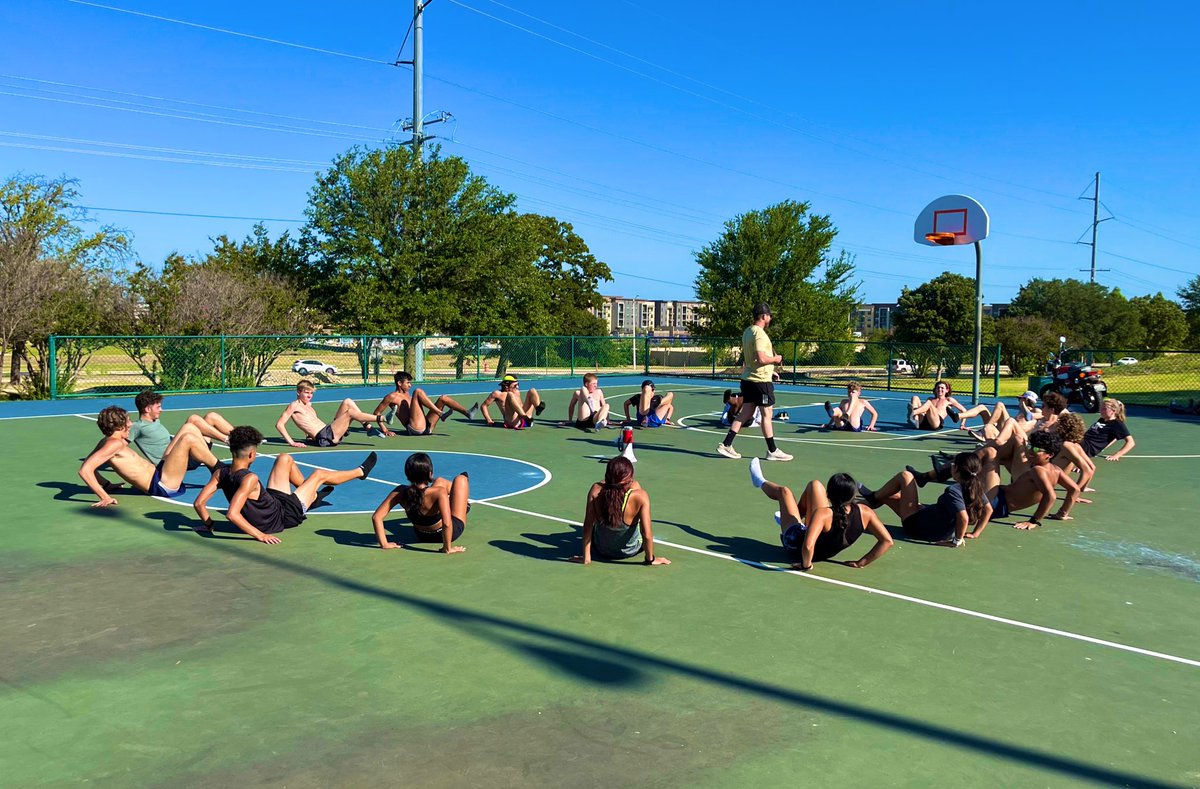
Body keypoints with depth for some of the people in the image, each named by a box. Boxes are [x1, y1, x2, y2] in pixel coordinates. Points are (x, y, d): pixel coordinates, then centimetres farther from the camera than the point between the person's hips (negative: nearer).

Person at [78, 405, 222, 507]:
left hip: (157, 471, 10)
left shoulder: (107, 442, 10)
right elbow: (84, 470, -25)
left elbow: (87, 462, 21)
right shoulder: (114, 444, -17)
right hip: (161, 485, -10)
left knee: (189, 428, 9)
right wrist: (105, 497, -26)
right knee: (188, 438, -22)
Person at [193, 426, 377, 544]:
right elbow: (232, 513, -46)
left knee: (285, 459, 17)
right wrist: (259, 534, -41)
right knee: (319, 474, 10)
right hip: (283, 517, -7)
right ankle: (360, 471, 38)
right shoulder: (249, 479, -38)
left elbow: (199, 503, -18)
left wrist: (208, 524, -3)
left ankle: (313, 494, 40)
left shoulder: (220, 474, -16)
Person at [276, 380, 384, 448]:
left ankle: (368, 426, -4)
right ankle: (380, 418, -10)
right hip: (324, 437, -9)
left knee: (347, 402, 6)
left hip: (328, 430, 9)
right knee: (351, 412, -17)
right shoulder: (294, 405, -2)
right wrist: (291, 442, -18)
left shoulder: (309, 405, 24)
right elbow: (279, 424, -11)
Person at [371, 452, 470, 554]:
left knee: (440, 481, 24)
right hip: (447, 533, -4)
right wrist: (447, 548, -32)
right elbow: (447, 524, -47)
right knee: (461, 479, 12)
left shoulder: (400, 492, -25)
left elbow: (376, 517, -26)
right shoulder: (439, 492, -38)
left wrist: (384, 544, -22)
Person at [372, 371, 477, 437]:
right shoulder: (392, 397, 3)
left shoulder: (407, 395, 26)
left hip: (425, 427, 8)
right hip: (413, 429, -8)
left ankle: (467, 413, -18)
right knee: (418, 391, -17)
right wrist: (384, 430, -7)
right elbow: (377, 412, 1)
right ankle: (441, 414, -26)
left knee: (444, 398, 3)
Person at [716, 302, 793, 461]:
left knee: (746, 413, 11)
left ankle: (726, 445, 8)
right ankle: (772, 451, 9)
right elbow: (761, 358, -26)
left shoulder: (747, 331, 13)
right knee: (767, 414, 1)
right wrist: (775, 359, -8)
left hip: (748, 379, 9)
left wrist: (769, 370, 22)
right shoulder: (759, 334, -18)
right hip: (761, 380, -9)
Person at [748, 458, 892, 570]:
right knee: (815, 485, 10)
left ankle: (761, 482, 52)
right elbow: (887, 541, -22)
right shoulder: (865, 513, -25)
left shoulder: (823, 514, -39)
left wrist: (806, 565, -29)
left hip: (796, 546, -5)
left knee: (784, 492, 15)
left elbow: (808, 546, -49)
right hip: (828, 552, 5)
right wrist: (861, 563, -15)